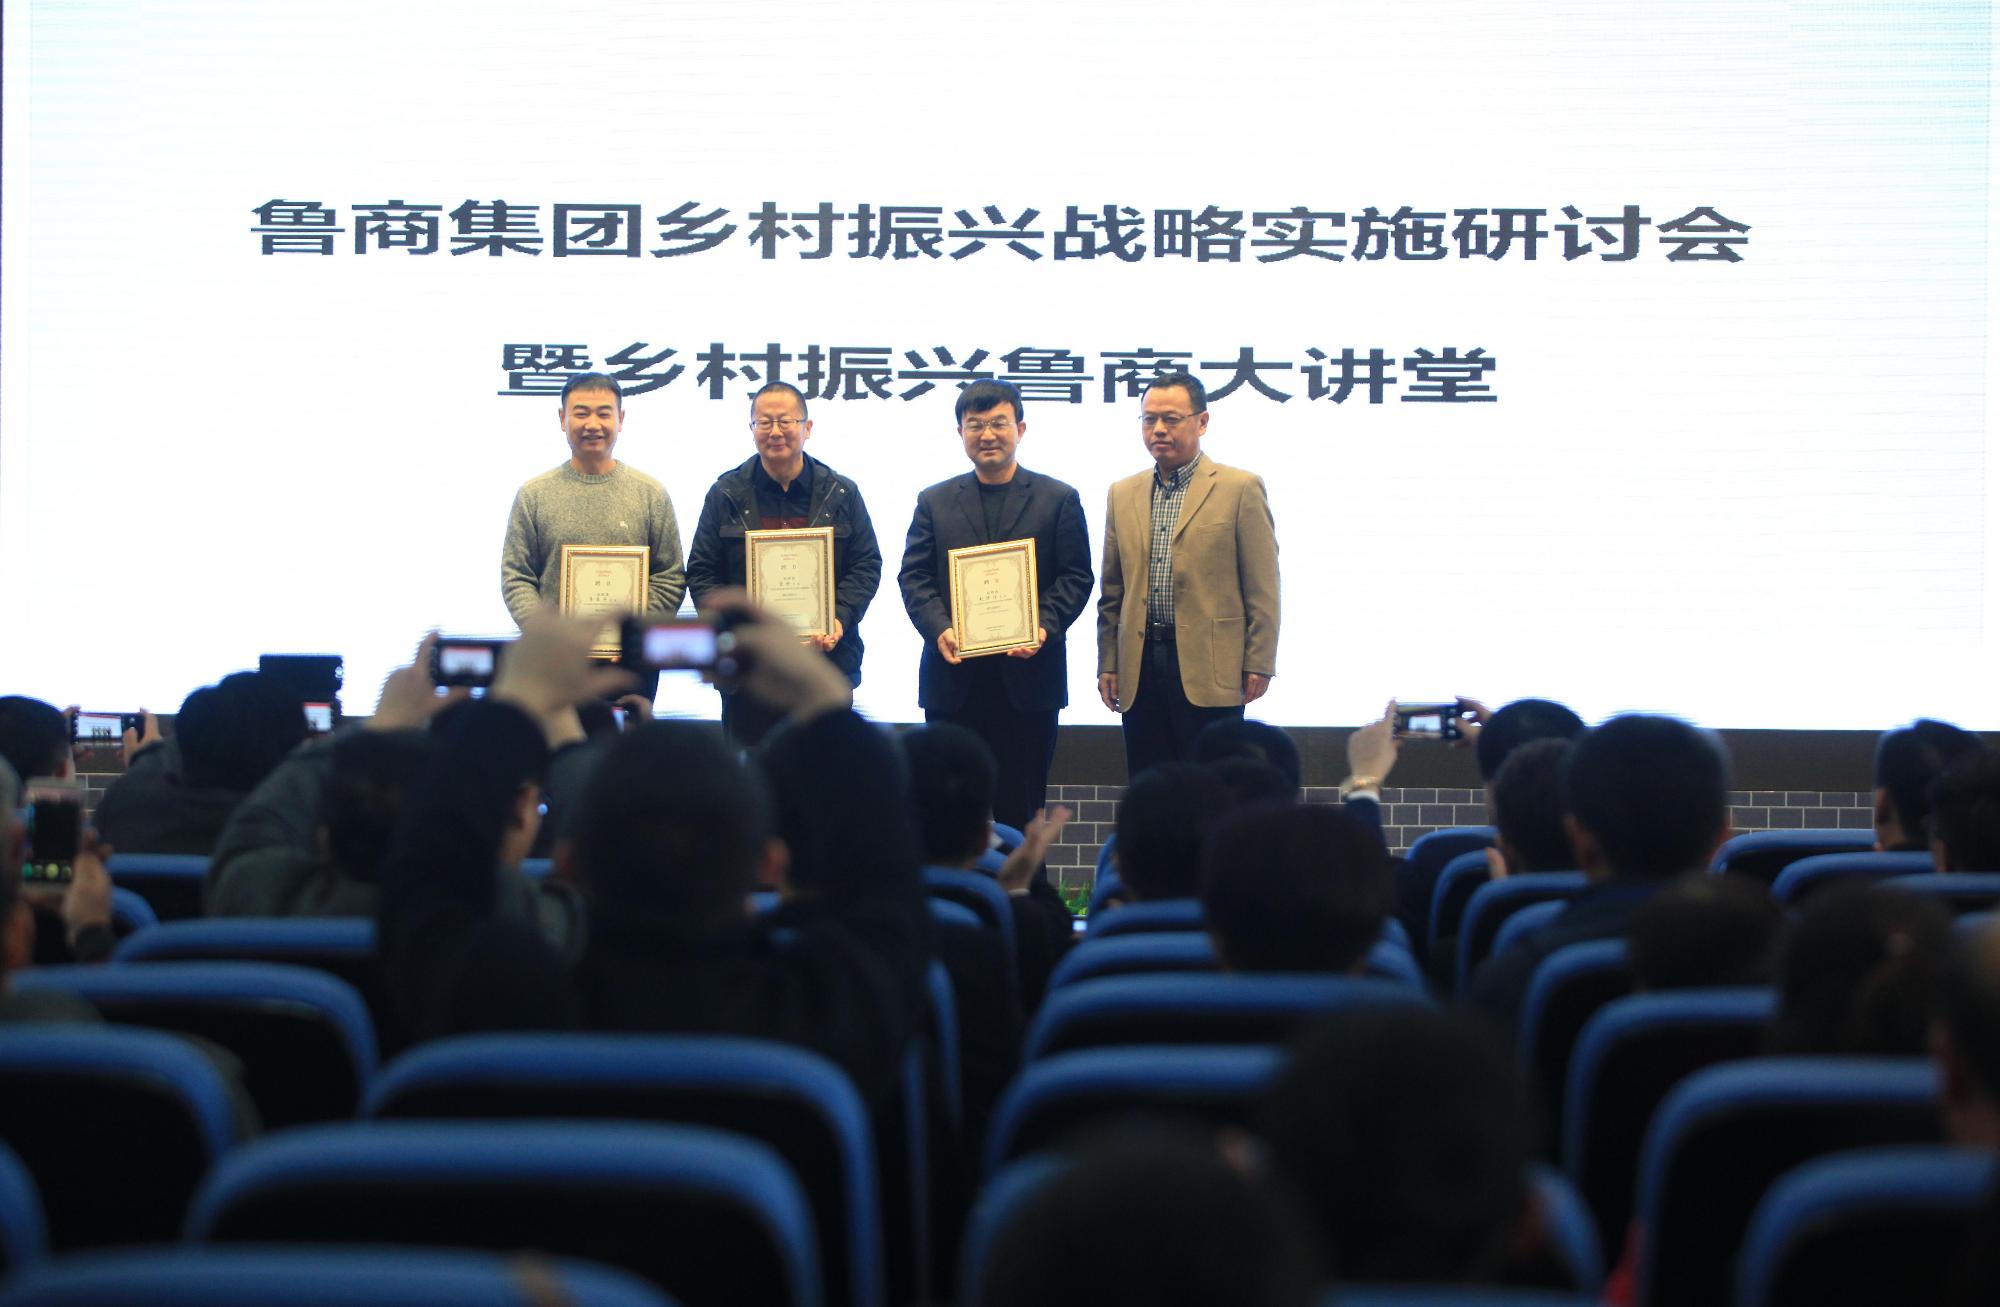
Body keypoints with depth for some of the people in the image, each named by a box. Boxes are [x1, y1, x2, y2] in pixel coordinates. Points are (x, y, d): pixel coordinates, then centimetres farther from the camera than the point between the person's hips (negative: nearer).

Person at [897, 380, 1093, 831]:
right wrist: (939, 629, -13)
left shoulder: (1059, 500, 8)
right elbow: (914, 576, 6)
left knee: (1020, 806, 2)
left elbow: (1075, 577, 2)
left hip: (1028, 673, -1)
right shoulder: (934, 502, 13)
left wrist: (1044, 628, -16)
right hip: (954, 681, 2)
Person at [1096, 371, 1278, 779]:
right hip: (1140, 670, 4)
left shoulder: (1241, 489, 1)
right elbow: (1113, 591, 16)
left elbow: (1262, 587, -2)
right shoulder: (1124, 495, 15)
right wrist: (1108, 664, 10)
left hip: (1209, 669, -4)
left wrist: (1259, 664, -7)